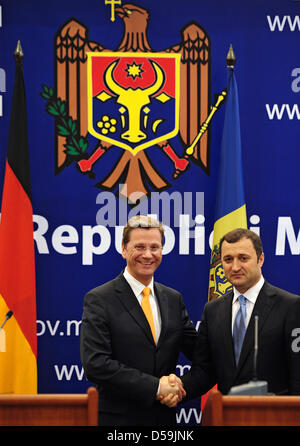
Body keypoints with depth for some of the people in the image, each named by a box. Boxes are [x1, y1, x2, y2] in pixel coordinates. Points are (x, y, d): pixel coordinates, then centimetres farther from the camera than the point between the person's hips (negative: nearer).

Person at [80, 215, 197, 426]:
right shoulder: (99, 300, -7)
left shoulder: (173, 299, 11)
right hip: (118, 418, -5)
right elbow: (95, 364, -16)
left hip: (164, 416, 5)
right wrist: (154, 386, -17)